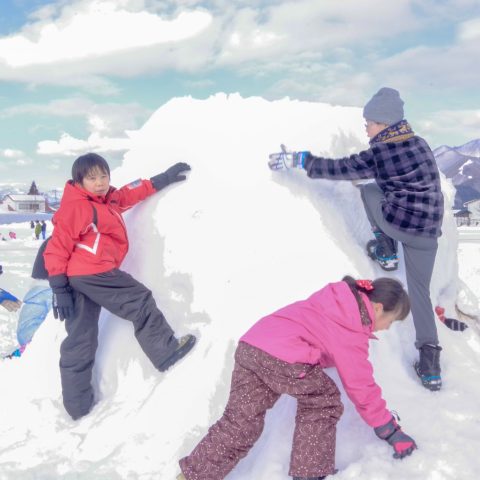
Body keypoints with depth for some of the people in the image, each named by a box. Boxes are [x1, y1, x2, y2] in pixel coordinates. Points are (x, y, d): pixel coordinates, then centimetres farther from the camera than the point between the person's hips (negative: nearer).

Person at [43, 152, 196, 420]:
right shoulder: (77, 207, -11)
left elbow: (131, 193, 29)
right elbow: (57, 247, -13)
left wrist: (163, 179, 29)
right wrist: (59, 289, -15)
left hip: (77, 278, 10)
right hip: (93, 273, -10)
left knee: (80, 340, 10)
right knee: (141, 302, 2)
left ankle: (78, 405, 17)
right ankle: (166, 351, 12)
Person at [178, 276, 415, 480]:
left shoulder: (340, 302, 23)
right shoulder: (351, 335, 0)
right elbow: (361, 386, 5)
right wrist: (390, 430, 15)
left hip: (249, 346, 8)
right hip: (282, 358, -8)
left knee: (239, 423, 14)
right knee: (323, 401, 13)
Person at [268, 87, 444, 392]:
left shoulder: (377, 155, -9)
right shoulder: (420, 144, 9)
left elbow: (338, 169, -9)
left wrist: (298, 160, -3)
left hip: (396, 223, -5)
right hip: (428, 232, 6)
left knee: (369, 190, 22)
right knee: (419, 290, 14)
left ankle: (385, 250, 19)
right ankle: (430, 360, 8)